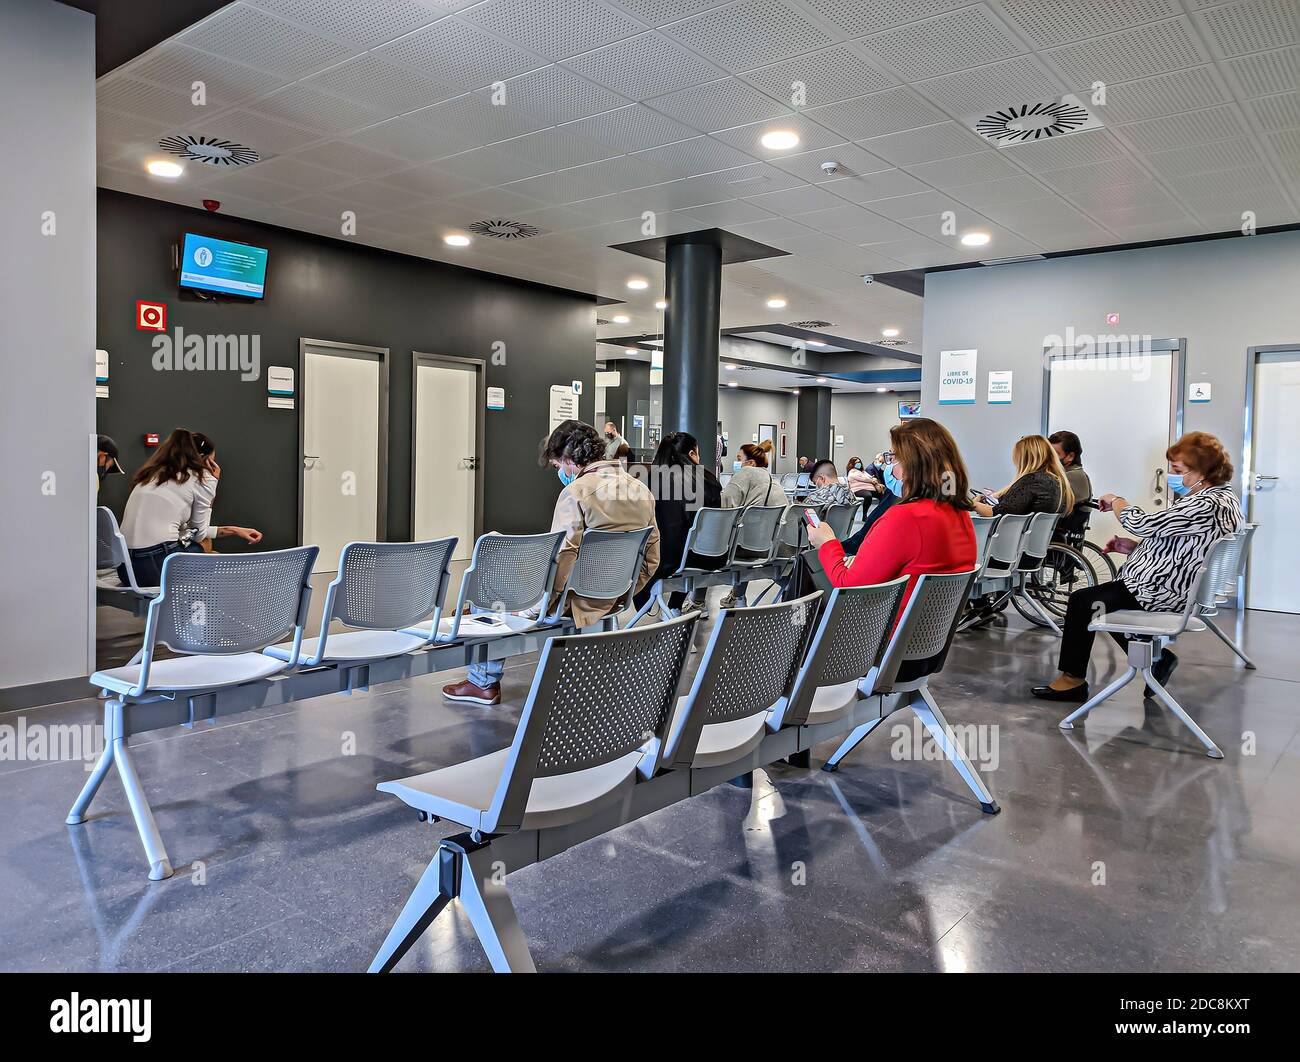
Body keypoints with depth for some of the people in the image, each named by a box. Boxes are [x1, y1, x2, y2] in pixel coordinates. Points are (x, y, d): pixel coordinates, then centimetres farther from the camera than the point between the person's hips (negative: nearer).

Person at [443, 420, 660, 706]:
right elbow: (651, 559, 8)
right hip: (616, 601, 8)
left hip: (582, 602, -8)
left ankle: (484, 682, 22)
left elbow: (560, 561, -21)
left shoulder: (576, 492, -18)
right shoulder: (642, 490, 4)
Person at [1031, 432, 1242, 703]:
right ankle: (1155, 658, 21)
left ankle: (1072, 679, 11)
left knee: (1082, 601, 0)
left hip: (1162, 594, -11)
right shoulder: (1222, 498, 9)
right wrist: (1134, 547, 6)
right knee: (1106, 595, 26)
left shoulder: (1206, 506, -25)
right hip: (1179, 590, 11)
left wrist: (1115, 501, -5)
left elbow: (1142, 523, -25)